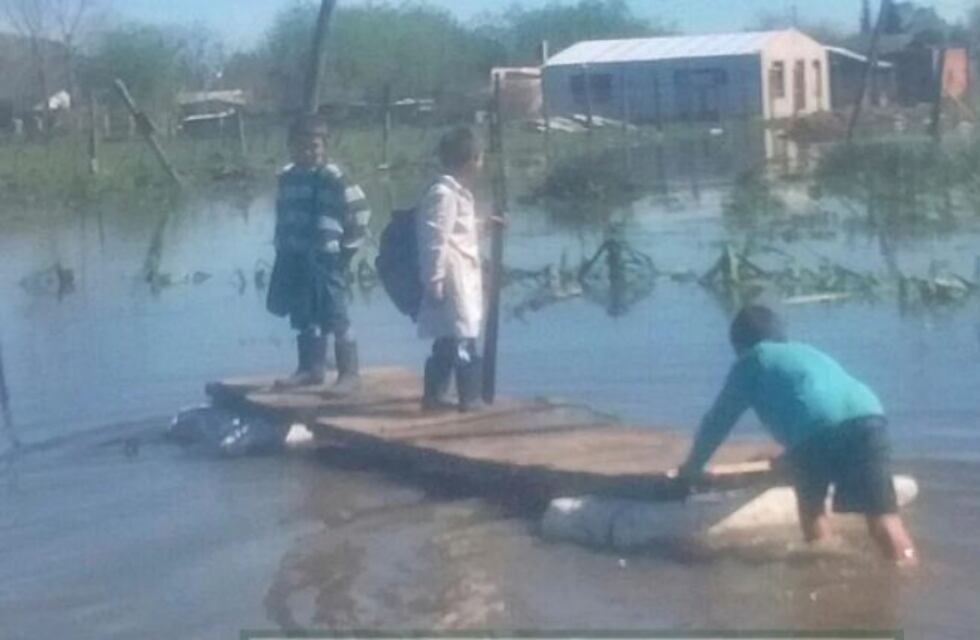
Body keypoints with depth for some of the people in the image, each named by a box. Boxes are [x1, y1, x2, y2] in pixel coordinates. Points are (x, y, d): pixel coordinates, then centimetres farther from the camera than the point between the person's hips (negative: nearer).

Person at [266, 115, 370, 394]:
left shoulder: (333, 178, -11)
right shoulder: (287, 178, 11)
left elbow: (360, 211, -12)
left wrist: (347, 247, -8)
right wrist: (282, 248, 17)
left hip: (326, 259, -7)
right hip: (295, 259, 7)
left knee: (336, 318, -5)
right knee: (304, 317, 14)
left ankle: (350, 373, -1)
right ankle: (311, 368, 25)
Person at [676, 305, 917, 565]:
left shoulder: (751, 361, 26)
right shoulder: (808, 351, 41)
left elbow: (718, 420, 31)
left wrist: (691, 467, 45)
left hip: (815, 427, -3)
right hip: (866, 414, 3)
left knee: (811, 510, 23)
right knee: (883, 515, -3)